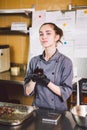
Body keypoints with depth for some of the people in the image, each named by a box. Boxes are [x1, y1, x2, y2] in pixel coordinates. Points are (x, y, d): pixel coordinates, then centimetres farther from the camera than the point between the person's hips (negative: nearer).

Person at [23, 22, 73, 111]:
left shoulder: (65, 62, -7)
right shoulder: (34, 60, 3)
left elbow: (66, 93, -8)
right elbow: (27, 92, 3)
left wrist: (47, 82, -19)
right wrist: (34, 79, -14)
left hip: (57, 111, -2)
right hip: (37, 110, 2)